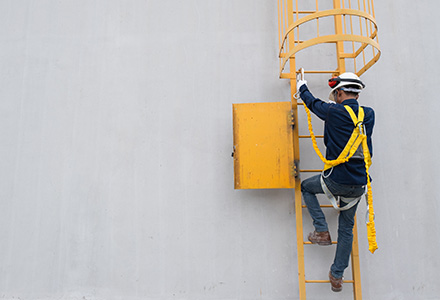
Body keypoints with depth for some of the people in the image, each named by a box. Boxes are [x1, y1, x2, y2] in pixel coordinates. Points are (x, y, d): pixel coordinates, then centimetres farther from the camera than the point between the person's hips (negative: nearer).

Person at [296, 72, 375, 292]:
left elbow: (313, 103, 9)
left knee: (306, 187, 27)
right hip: (358, 185, 5)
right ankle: (337, 276, 26)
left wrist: (302, 88, 29)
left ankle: (322, 231, 16)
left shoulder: (333, 112, -10)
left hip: (335, 180, -5)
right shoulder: (369, 114, 2)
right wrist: (338, 104, 40)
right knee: (346, 228, 19)